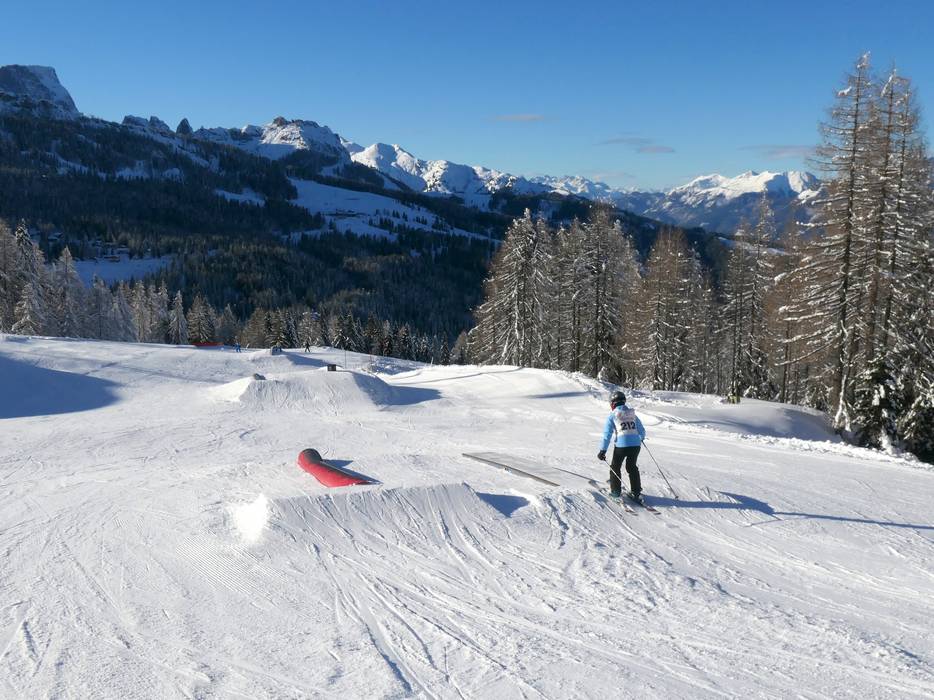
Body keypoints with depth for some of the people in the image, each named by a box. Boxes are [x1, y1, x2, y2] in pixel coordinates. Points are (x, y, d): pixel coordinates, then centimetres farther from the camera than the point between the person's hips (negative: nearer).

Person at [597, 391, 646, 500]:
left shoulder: (612, 415, 1)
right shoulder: (633, 414, 12)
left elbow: (607, 434, -3)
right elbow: (642, 431, 18)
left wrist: (603, 450, 1)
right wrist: (641, 438, 41)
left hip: (622, 445, -4)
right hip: (636, 445, 4)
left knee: (615, 467, 18)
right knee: (632, 467, 22)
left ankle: (615, 491, 22)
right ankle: (636, 492, 21)